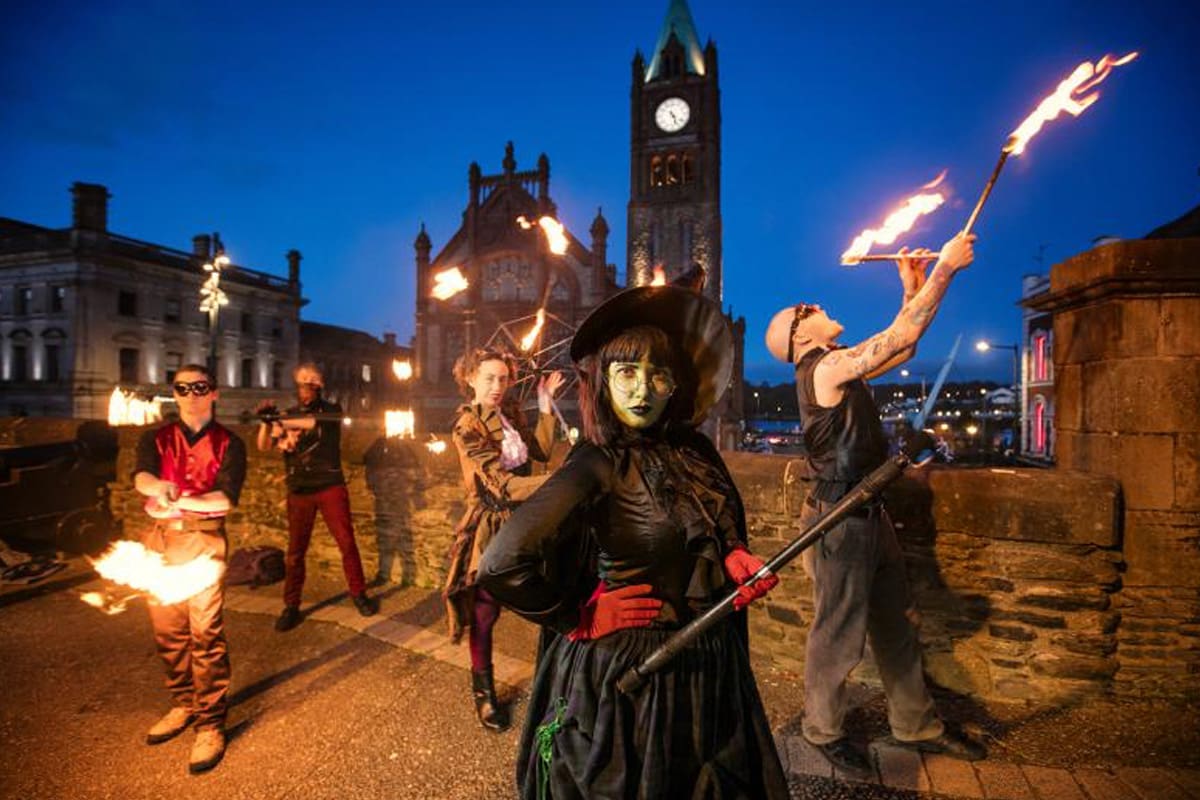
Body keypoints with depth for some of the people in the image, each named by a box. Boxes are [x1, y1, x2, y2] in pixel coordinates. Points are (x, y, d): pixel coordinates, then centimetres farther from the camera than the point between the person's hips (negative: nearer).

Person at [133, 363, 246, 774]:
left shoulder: (228, 443, 2)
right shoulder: (156, 438, 11)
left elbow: (226, 499, -10)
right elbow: (141, 477, -11)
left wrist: (179, 502, -22)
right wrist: (161, 487, -33)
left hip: (204, 539, -4)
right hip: (159, 539, 4)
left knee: (206, 634, -4)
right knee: (167, 630, 12)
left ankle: (210, 725, 5)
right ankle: (183, 705, 30)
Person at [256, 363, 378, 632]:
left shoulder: (331, 410, 2)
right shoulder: (287, 415, 10)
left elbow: (316, 421, -20)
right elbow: (263, 446, 6)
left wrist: (282, 423, -26)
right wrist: (266, 420, -11)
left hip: (330, 487, -2)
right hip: (298, 491, 2)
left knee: (347, 542, -1)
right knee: (295, 551, 6)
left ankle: (358, 593, 13)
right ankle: (291, 606, 16)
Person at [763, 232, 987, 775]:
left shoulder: (836, 368, 11)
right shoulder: (826, 368, -18)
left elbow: (899, 347, 20)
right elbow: (903, 335, -21)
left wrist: (912, 288, 13)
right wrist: (945, 268, -10)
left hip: (869, 512, 10)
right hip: (841, 519, -9)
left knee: (897, 625, 19)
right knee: (838, 633, 6)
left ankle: (915, 725, 36)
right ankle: (824, 731, 26)